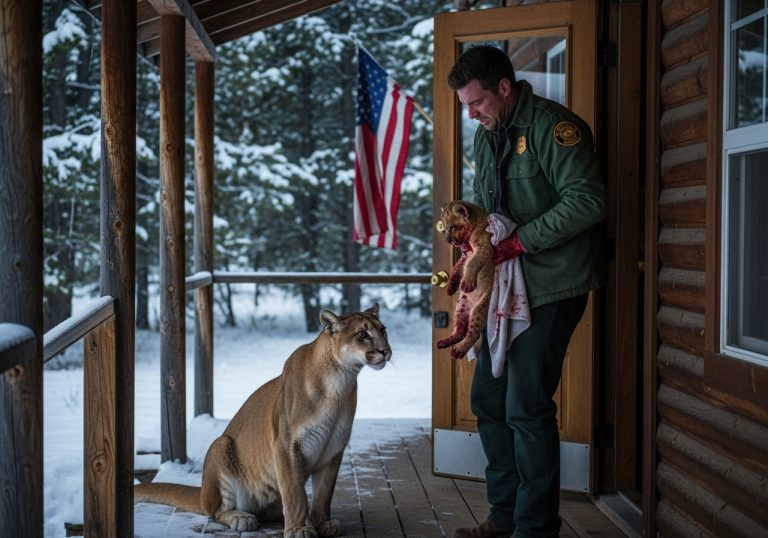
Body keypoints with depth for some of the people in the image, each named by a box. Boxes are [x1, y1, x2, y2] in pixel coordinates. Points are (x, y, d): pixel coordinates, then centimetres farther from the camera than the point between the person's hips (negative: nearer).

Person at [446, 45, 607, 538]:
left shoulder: (553, 126, -13)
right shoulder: (486, 135, 14)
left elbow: (587, 201, -21)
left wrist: (520, 241, -21)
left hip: (551, 287, -9)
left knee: (527, 408, -8)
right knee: (488, 399, 12)